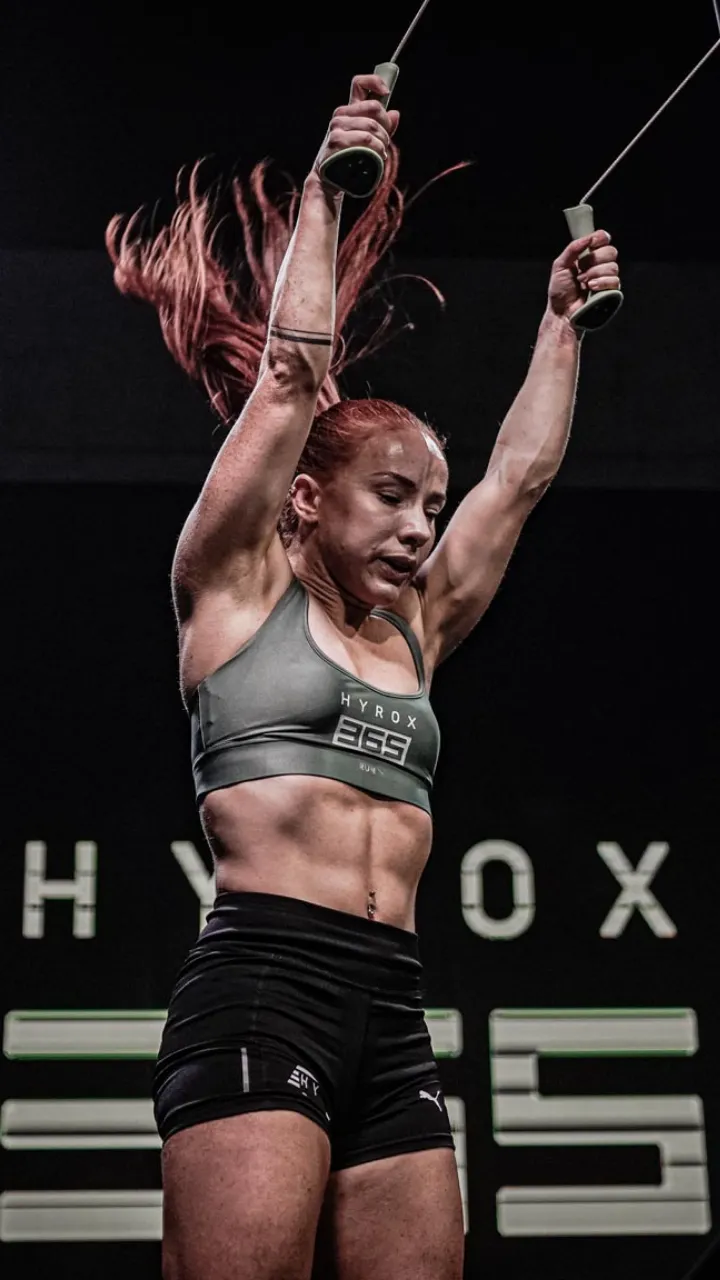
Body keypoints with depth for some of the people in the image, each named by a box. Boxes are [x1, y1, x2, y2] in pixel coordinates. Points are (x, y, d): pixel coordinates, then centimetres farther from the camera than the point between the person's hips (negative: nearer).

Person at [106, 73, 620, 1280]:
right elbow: (294, 367, 2)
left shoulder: (413, 634, 22)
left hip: (394, 1014, 6)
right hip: (259, 983, -6)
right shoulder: (235, 589, 7)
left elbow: (521, 471, 28)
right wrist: (321, 185, 7)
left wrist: (561, 318, 34)